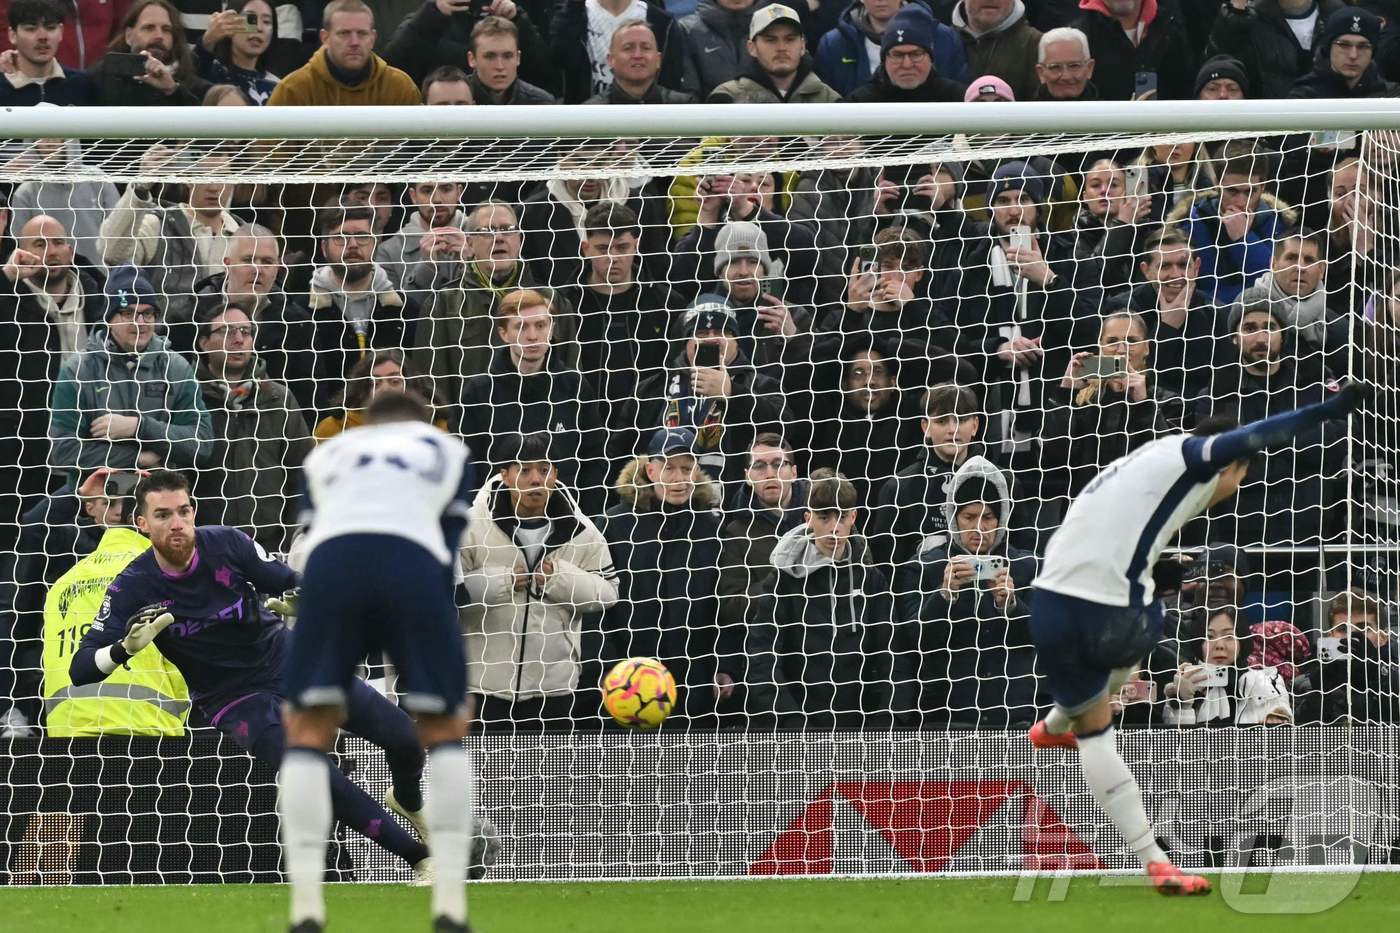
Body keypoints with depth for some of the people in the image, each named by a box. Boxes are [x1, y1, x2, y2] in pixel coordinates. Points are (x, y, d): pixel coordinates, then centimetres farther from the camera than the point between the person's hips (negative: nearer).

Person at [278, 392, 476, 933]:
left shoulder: (327, 454, 37)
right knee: (444, 728, 16)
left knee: (308, 728, 13)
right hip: (413, 562, -1)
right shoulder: (446, 452, 34)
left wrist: (337, 681, 36)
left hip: (333, 560, 1)